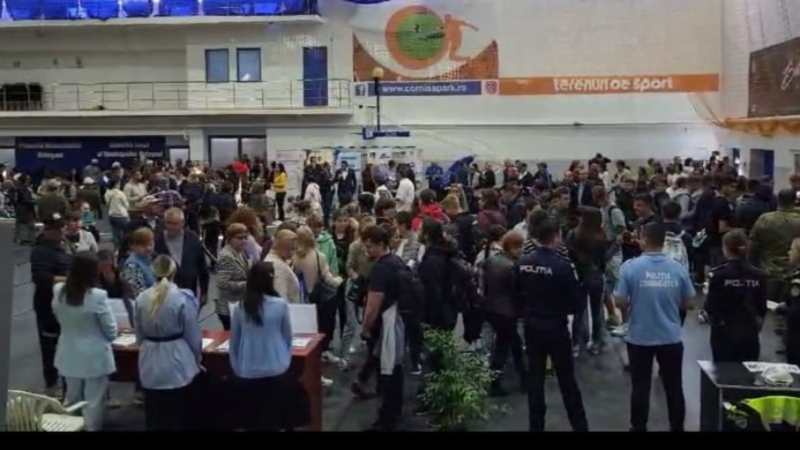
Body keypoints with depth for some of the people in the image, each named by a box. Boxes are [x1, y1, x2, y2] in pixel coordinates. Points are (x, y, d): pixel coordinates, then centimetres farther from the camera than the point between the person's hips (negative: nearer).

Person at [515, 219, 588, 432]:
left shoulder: (521, 263, -5)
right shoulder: (562, 265, -20)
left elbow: (516, 295, 6)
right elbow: (577, 302, -14)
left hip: (531, 326, 4)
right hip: (556, 327, -4)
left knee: (535, 377, 13)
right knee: (566, 378, 8)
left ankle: (536, 425, 20)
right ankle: (580, 425, 19)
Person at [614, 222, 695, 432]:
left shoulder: (630, 266, -13)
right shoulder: (678, 268, -5)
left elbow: (620, 303, -11)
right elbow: (686, 304, 3)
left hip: (640, 338, -2)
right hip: (671, 338, 2)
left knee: (640, 389, 10)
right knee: (674, 388, 14)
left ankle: (639, 428, 20)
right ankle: (677, 428, 25)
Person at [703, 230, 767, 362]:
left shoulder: (718, 274, -12)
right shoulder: (759, 276, -2)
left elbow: (711, 308, -10)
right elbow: (762, 309, 4)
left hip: (724, 334, -3)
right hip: (750, 334, 3)